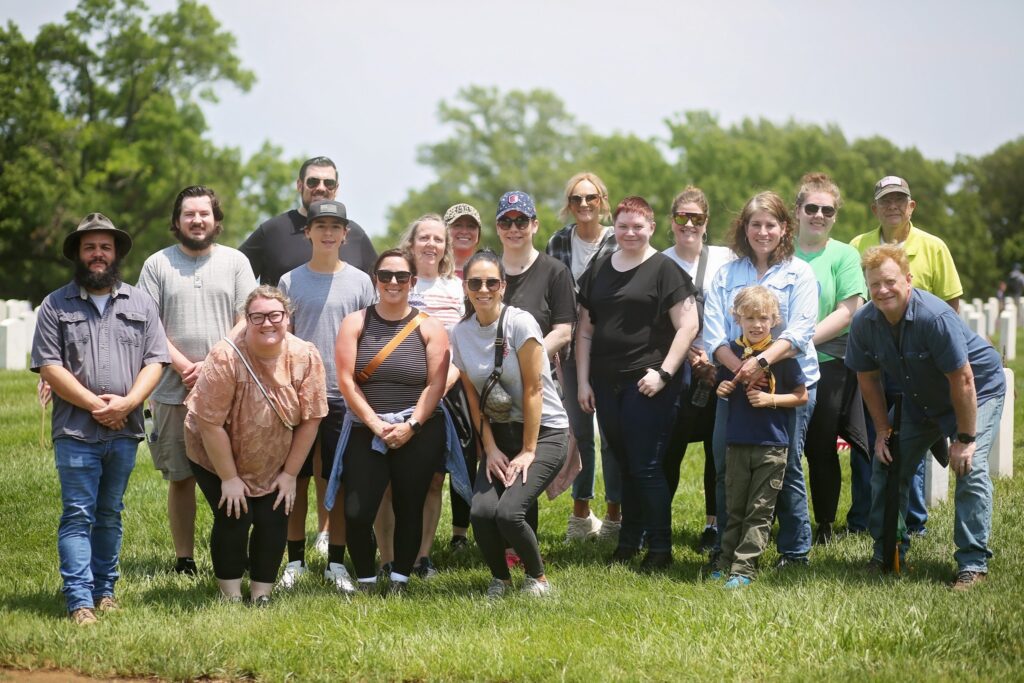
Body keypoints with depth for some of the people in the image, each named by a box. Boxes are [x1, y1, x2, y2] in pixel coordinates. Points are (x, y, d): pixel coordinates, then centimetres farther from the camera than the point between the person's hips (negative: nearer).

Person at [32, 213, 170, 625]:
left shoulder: (140, 303, 12)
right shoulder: (56, 305, 5)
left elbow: (155, 361, 4)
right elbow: (49, 366, -4)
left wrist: (127, 403, -12)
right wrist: (94, 404, -13)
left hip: (124, 431, 3)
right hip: (75, 432, -2)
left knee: (110, 514, 10)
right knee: (78, 515, -6)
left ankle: (105, 590, 18)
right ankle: (80, 601, -10)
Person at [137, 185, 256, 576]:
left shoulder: (235, 262, 8)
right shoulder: (158, 265, 6)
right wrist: (185, 367, -9)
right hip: (173, 393, 0)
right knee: (180, 478, 4)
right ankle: (183, 560, 10)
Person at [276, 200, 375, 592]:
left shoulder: (360, 281, 6)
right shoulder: (290, 282, 5)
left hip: (344, 395, 0)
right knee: (297, 479, 3)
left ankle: (336, 563, 10)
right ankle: (295, 561, 11)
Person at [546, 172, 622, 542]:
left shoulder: (618, 241, -5)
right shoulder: (558, 243, 5)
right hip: (573, 347, 3)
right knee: (579, 429, 8)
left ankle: (615, 513, 9)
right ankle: (581, 512, 16)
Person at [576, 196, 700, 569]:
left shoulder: (664, 269, -3)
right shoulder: (598, 271, 13)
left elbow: (688, 325, -8)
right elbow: (586, 330, 17)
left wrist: (664, 373, -14)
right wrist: (583, 381, 10)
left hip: (647, 384, -5)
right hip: (606, 384, 5)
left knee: (647, 467, -5)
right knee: (623, 465, 12)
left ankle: (660, 548, 4)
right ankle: (629, 539, 22)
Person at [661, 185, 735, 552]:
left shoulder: (725, 259, 5)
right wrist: (683, 352, -11)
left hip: (720, 368, 1)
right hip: (675, 370, -1)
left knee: (718, 449, 4)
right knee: (668, 449, -6)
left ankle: (714, 524, 17)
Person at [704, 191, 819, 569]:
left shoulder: (799, 274, 4)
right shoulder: (726, 275, 12)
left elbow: (799, 332, -8)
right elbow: (712, 332, 1)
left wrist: (762, 361, -24)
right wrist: (738, 367, -17)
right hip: (735, 382, 3)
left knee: (787, 467, 1)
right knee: (726, 466, 2)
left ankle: (795, 551, 13)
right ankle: (725, 548, 15)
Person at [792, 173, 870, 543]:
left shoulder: (844, 255, 0)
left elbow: (849, 312, -9)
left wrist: (805, 339, -17)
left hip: (828, 365, -2)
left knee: (821, 450, 5)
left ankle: (825, 526, 19)